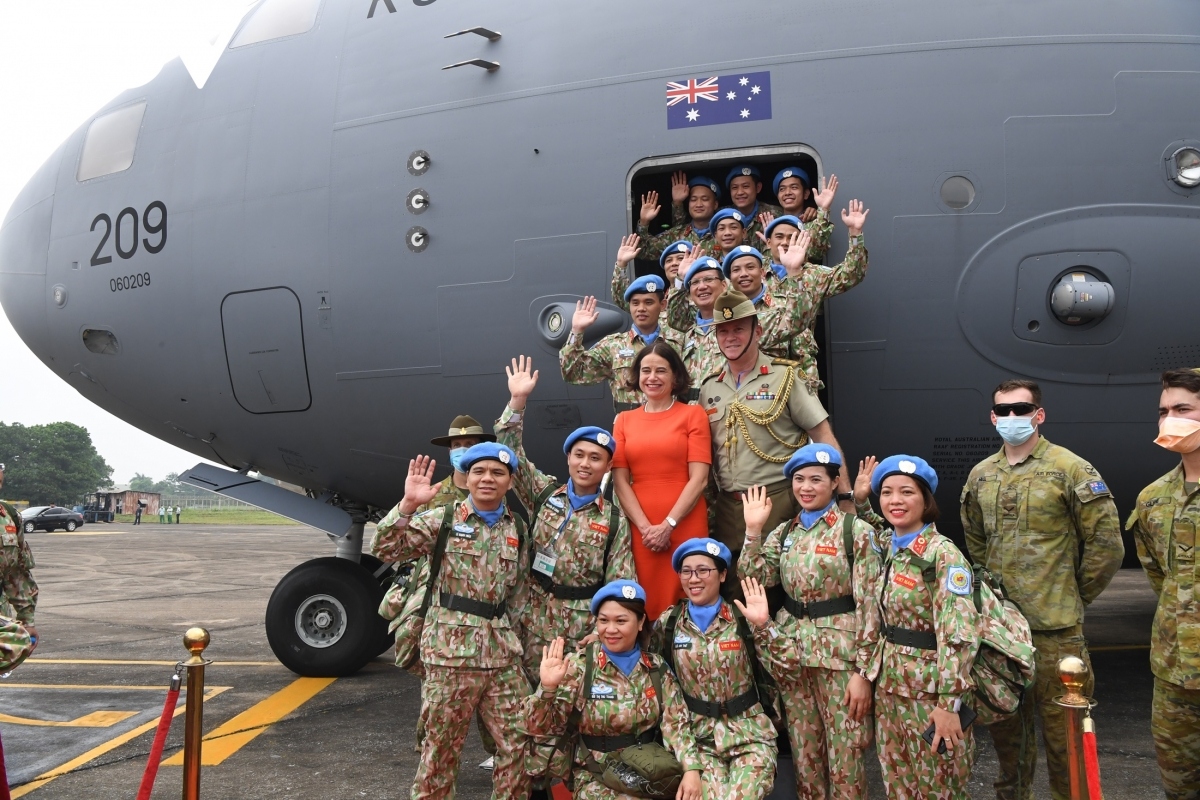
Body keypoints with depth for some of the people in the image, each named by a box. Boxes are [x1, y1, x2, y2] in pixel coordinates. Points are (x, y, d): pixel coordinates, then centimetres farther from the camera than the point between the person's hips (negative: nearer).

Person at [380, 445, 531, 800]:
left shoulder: (518, 529, 9)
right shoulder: (444, 519, -3)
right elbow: (387, 548, -13)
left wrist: (514, 635, 10)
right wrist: (408, 504, -26)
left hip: (503, 653, 4)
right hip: (451, 649, -4)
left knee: (516, 742, 9)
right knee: (442, 743, 8)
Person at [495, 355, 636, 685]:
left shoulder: (615, 520, 1)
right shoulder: (544, 493, 4)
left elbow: (621, 586, 0)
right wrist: (517, 401, -13)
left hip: (584, 629, -1)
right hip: (534, 623, 1)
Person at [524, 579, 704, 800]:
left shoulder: (657, 668, 2)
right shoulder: (579, 665, -7)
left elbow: (676, 724, -1)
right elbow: (541, 728, -8)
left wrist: (692, 769, -16)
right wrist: (547, 688, -26)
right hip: (597, 778, -3)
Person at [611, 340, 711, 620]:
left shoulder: (692, 414, 4)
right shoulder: (624, 420, 11)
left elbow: (699, 478, -4)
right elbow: (620, 480, 5)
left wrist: (668, 525, -11)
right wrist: (646, 527, -7)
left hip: (685, 525, -2)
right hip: (640, 529, 2)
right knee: (648, 602, 5)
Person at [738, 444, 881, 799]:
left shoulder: (856, 531, -7)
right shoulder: (784, 533, 8)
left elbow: (869, 605, -10)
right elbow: (753, 580, -1)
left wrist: (864, 671, -13)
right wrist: (753, 530, -7)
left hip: (839, 653, -5)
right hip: (791, 652, 5)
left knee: (845, 756, 1)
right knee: (804, 752, 14)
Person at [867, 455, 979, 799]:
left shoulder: (943, 554, -17)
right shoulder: (886, 546, 4)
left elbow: (959, 635, -21)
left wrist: (949, 703, -23)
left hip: (929, 689, -7)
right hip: (889, 686, 7)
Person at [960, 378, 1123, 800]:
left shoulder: (1071, 470, -7)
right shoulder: (981, 474, 8)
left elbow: (1106, 544, -6)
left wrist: (1073, 596, 0)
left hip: (1055, 626, -5)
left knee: (1061, 727, 1)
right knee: (1005, 719, 17)